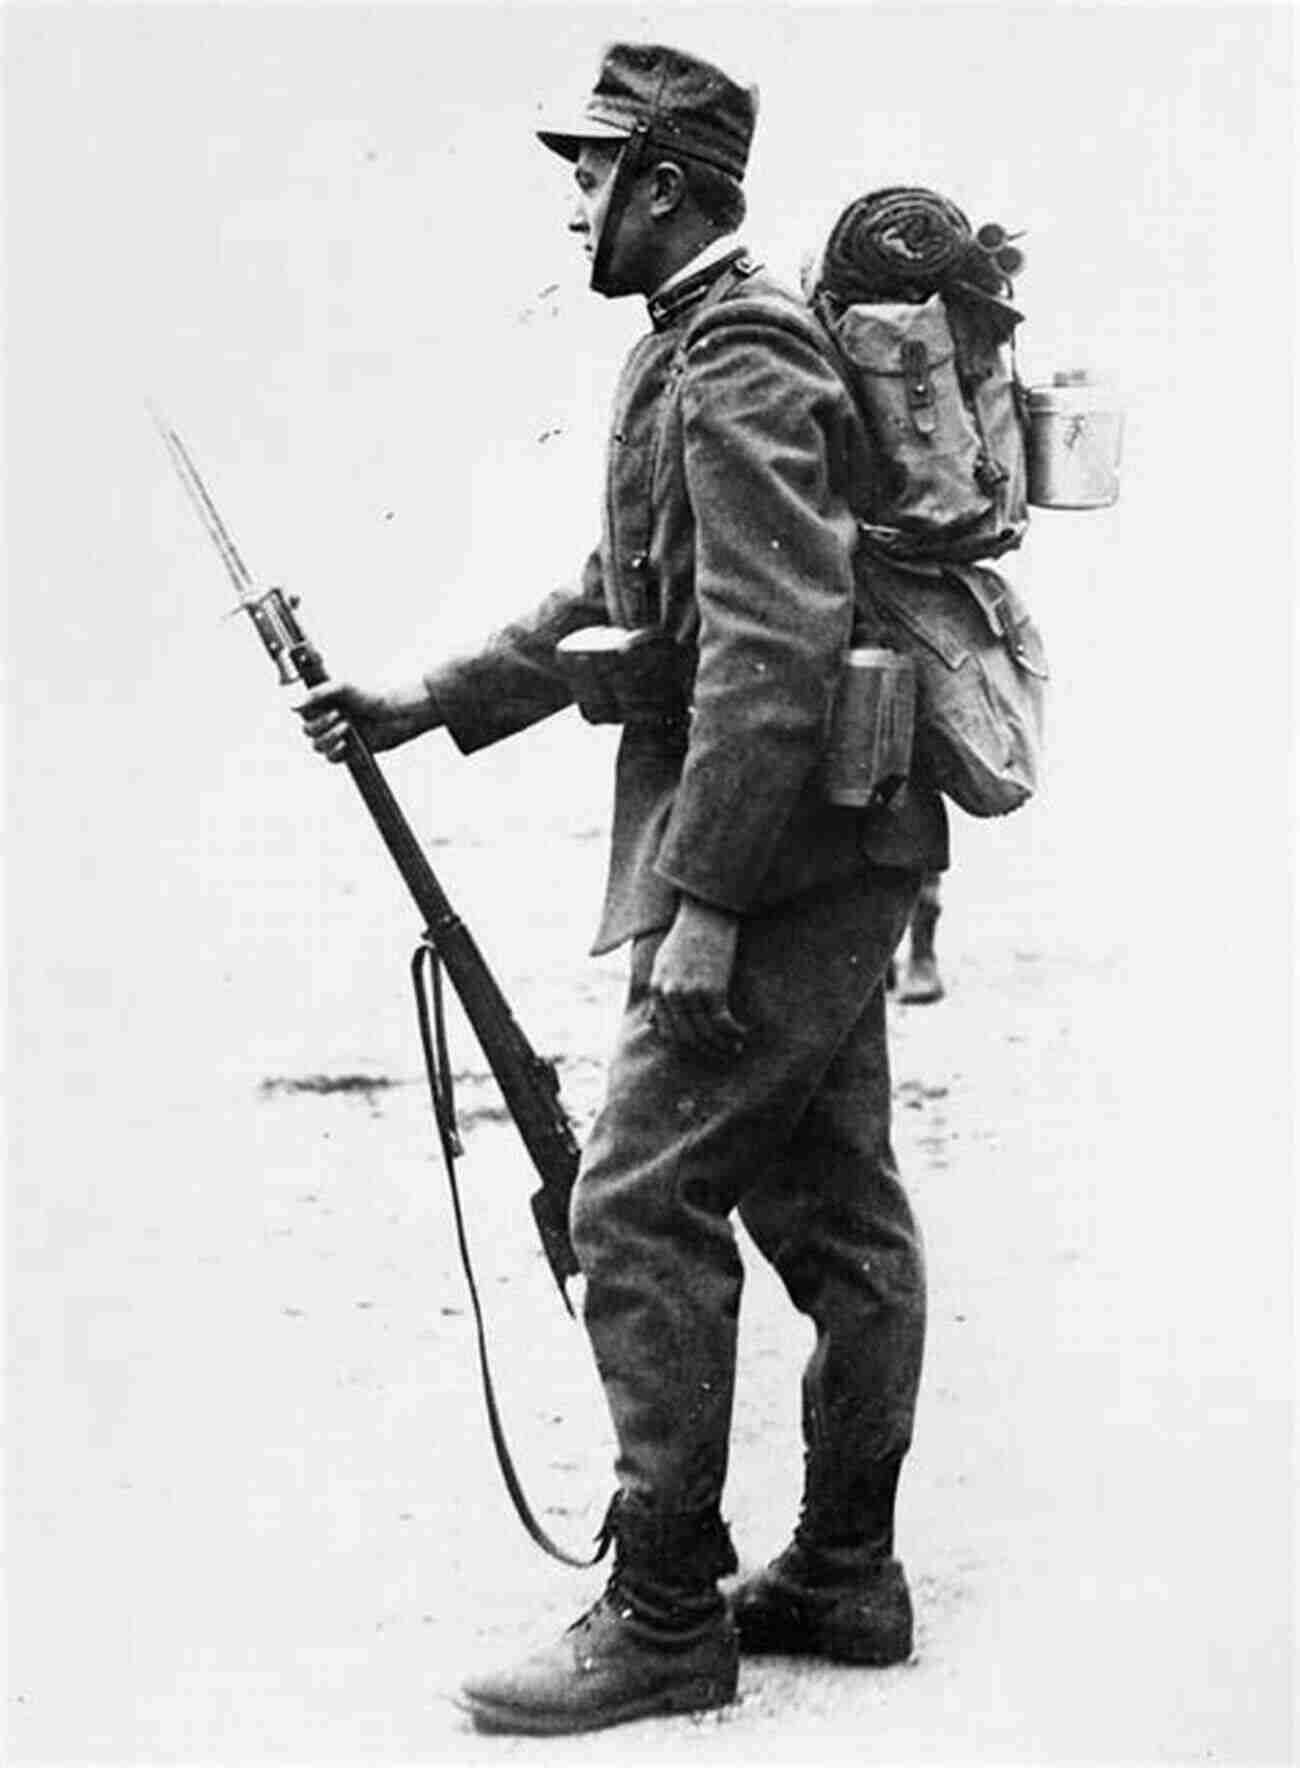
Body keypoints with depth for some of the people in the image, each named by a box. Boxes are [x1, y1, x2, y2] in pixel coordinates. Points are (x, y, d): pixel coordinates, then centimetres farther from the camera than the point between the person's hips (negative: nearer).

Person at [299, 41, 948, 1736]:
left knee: (642, 1204, -8)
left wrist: (705, 897, -24)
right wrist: (435, 701, 16)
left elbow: (773, 643, -24)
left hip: (778, 856, -10)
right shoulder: (734, 342, 17)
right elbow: (616, 602, 22)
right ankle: (845, 1577, 21)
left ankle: (669, 1614, -2)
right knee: (832, 1208, 13)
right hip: (841, 853, 10)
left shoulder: (732, 357, -15)